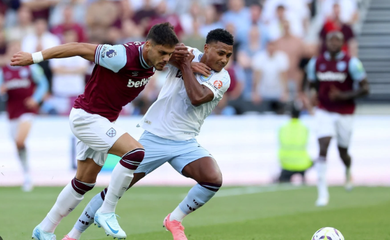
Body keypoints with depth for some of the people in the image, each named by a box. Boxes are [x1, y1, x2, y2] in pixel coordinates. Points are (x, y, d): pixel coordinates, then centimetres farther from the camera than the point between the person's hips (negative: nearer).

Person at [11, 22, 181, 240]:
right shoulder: (123, 57, -30)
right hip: (86, 115, -9)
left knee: (85, 182, 17)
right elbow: (79, 48, -23)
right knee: (135, 152, -25)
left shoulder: (152, 59, -6)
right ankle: (108, 212, -13)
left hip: (103, 121, 9)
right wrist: (35, 57, -17)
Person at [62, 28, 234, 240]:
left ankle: (175, 220, 0)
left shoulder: (222, 78, -6)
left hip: (185, 144, 1)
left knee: (214, 179, -25)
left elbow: (197, 98, -23)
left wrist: (186, 65, -15)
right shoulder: (188, 54, -3)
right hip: (154, 136, -1)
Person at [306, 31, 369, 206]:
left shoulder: (351, 63, -11)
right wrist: (315, 93, -5)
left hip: (345, 113, -1)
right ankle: (322, 192, -15)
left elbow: (364, 88, -10)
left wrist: (343, 96, -21)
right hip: (324, 112, 1)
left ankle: (348, 172, 49)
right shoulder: (316, 63, 1)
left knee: (343, 152, 11)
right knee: (323, 148, -15)